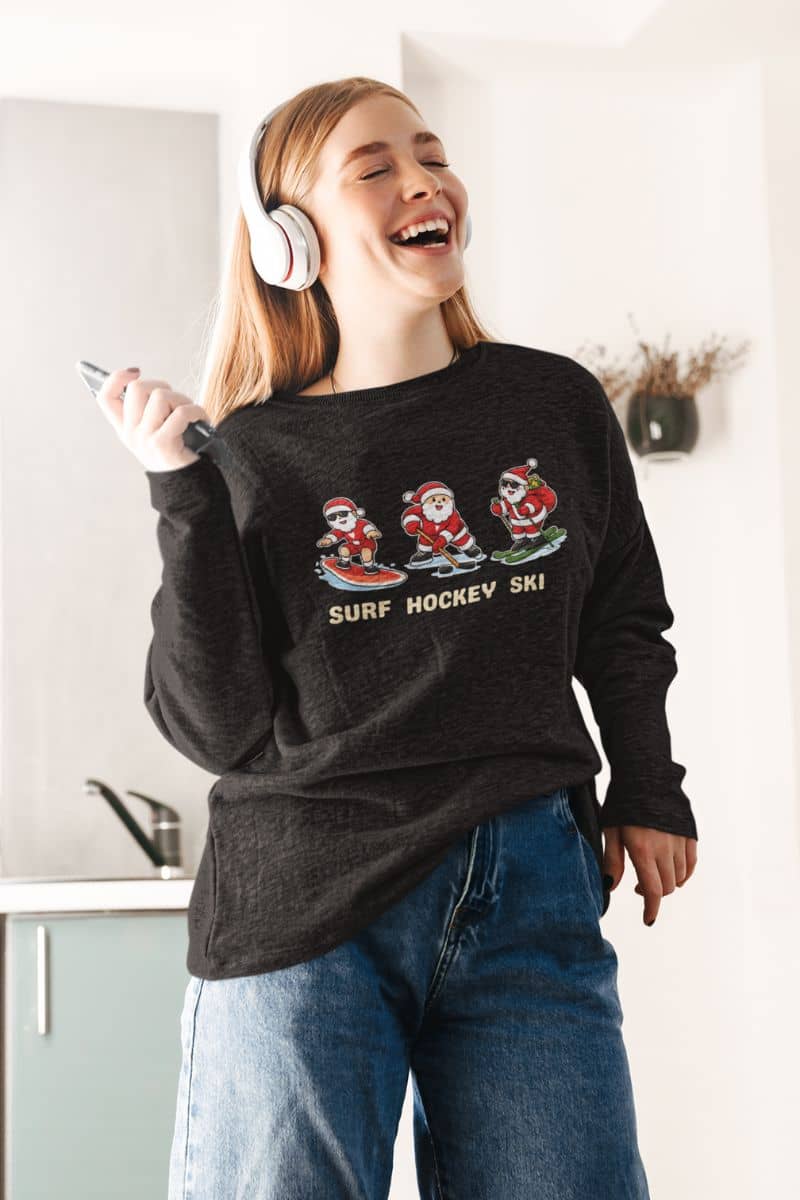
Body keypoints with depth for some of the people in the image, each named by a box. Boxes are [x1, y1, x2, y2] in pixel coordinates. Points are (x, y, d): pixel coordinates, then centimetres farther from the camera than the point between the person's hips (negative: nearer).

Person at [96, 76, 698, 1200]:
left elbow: (624, 623, 18)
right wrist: (181, 492, -14)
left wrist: (648, 793, 15)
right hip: (304, 907, -2)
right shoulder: (251, 456, -2)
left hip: (532, 898, 2)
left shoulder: (558, 404, 5)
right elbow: (218, 729, -8)